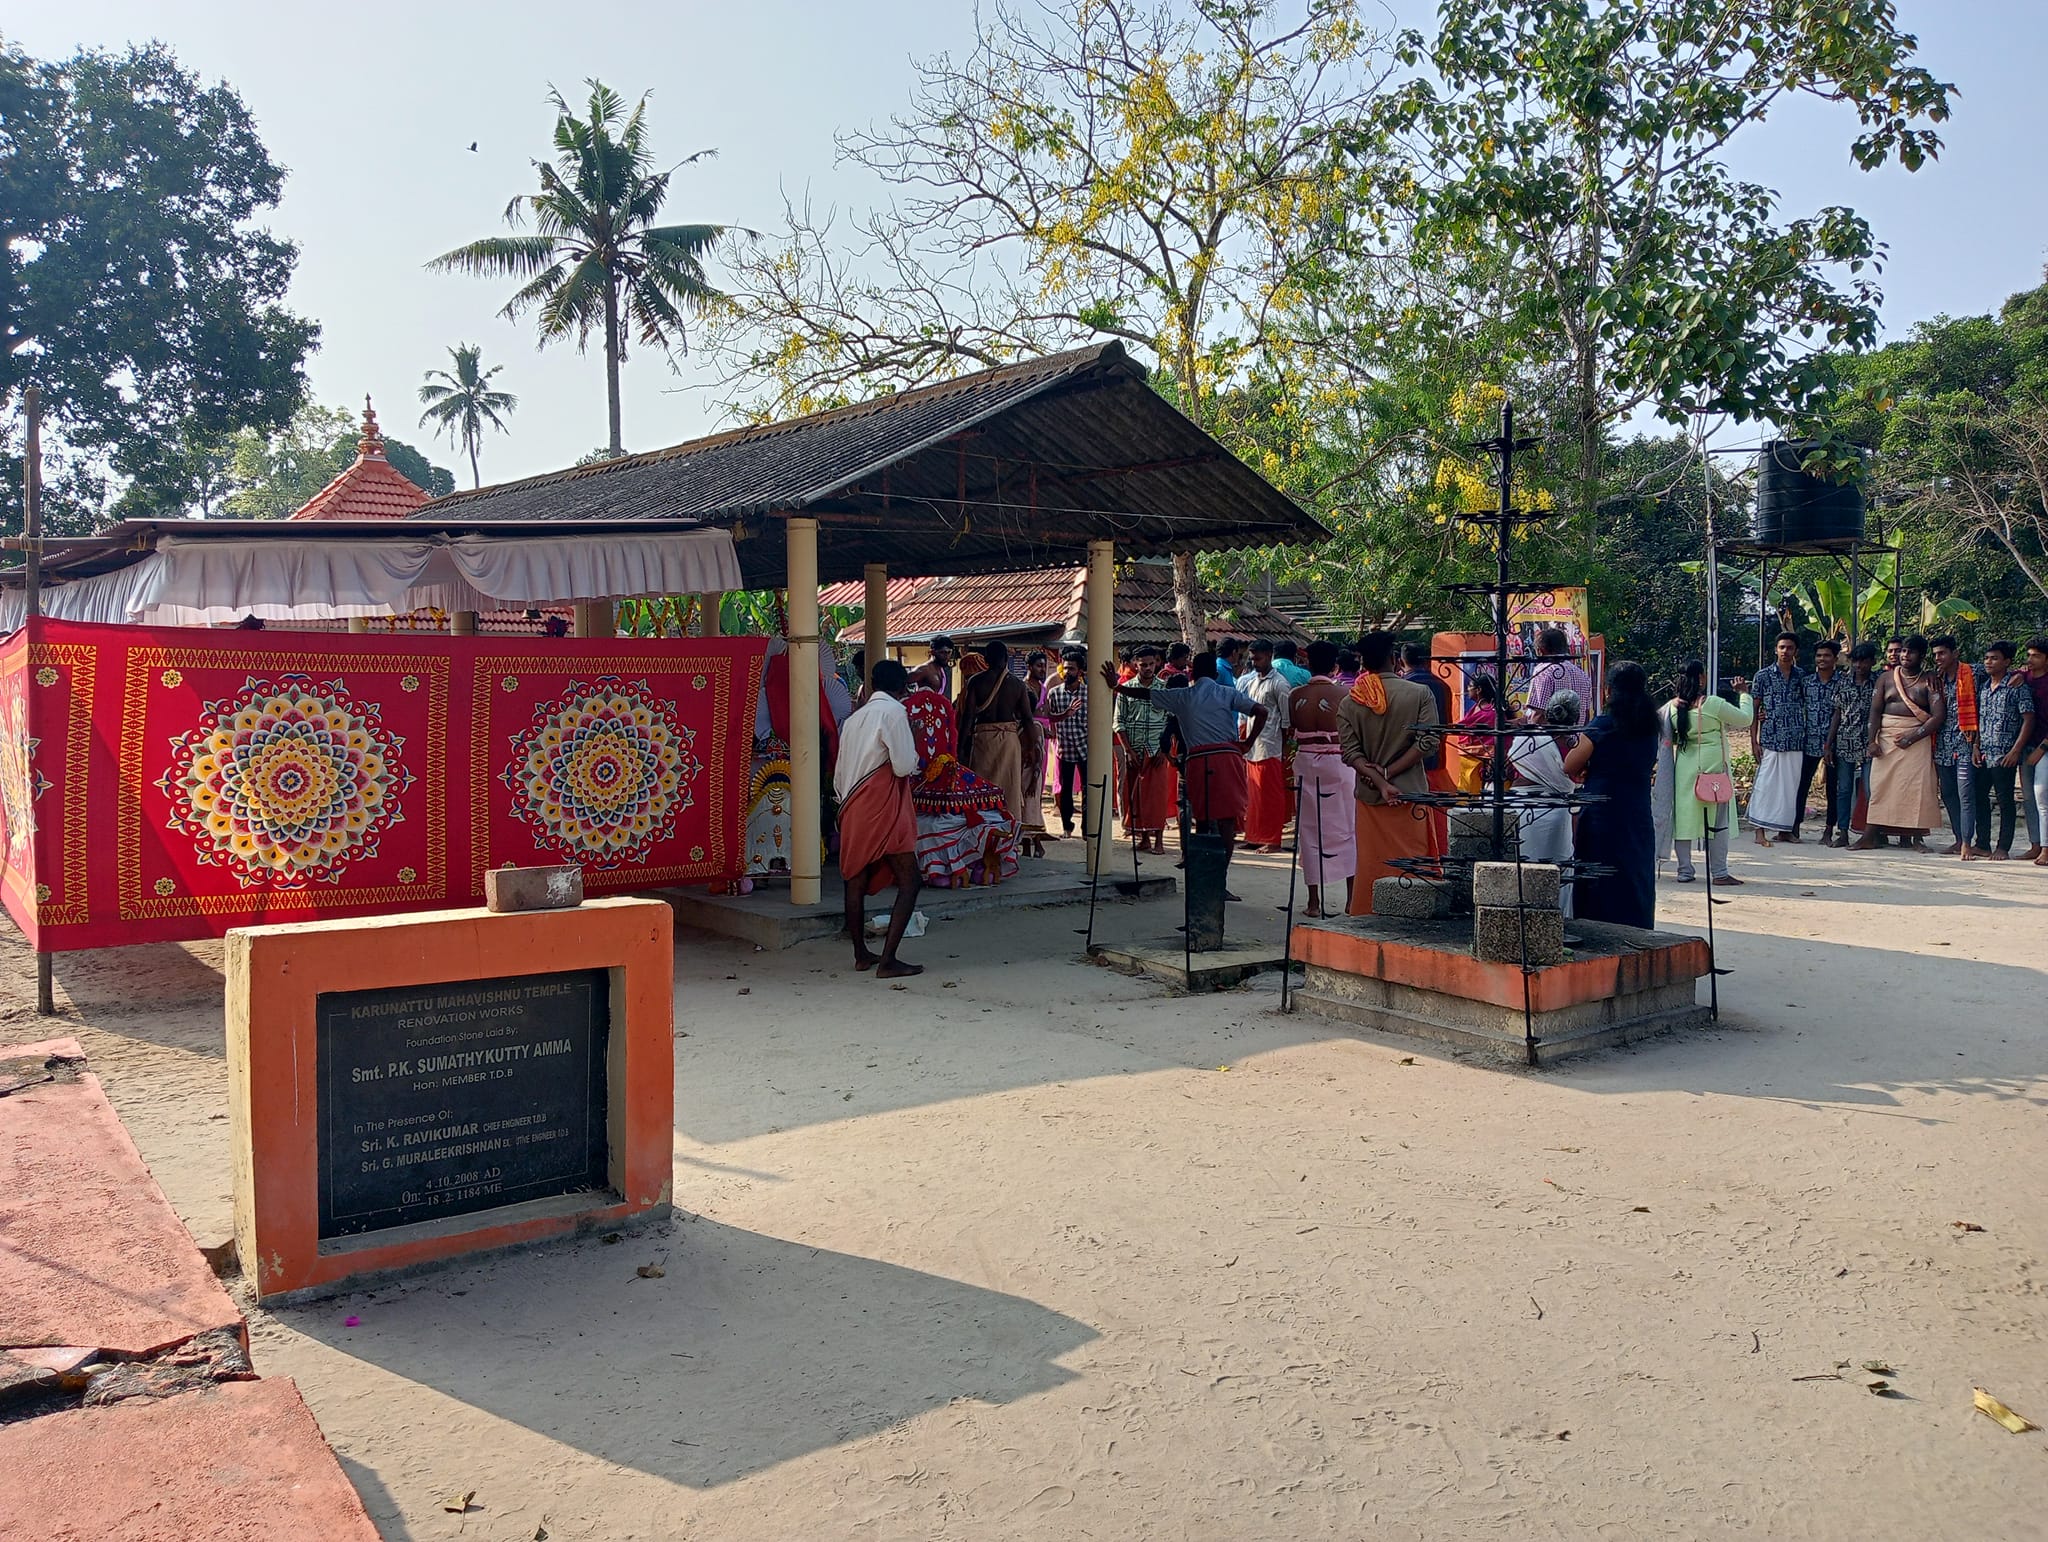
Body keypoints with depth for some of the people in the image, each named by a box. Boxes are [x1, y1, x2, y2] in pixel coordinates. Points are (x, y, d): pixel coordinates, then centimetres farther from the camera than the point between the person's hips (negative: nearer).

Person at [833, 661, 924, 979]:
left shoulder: (854, 718, 15)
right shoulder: (894, 711, -7)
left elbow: (839, 775, 17)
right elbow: (904, 766, -15)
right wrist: (913, 764, 6)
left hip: (853, 807, 8)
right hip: (884, 808, -8)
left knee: (856, 880, 15)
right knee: (908, 882, -5)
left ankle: (861, 954, 24)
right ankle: (887, 961, -12)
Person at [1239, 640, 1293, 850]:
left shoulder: (1278, 683, -7)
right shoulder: (1251, 680, 15)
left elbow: (1286, 718, -8)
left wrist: (1284, 748, -9)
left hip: (1270, 748, -7)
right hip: (1252, 746, 7)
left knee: (1271, 795, -1)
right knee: (1255, 795, 9)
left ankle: (1273, 839, 4)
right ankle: (1255, 837, 16)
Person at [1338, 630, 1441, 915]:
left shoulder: (1349, 704, 1)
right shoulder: (1419, 694, -5)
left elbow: (1350, 752, -6)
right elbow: (1428, 741, -13)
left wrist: (1379, 782, -12)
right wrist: (1388, 772, -12)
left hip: (1369, 795, 3)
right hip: (1410, 793, -2)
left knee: (1371, 864, 10)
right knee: (1410, 862, 5)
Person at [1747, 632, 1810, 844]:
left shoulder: (1802, 676, 9)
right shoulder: (1763, 675, 1)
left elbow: (1806, 706, 18)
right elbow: (1754, 709, 1)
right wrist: (1754, 741, -5)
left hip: (1796, 741, 3)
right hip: (1770, 739, -3)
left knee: (1791, 786, 6)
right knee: (1766, 784, -7)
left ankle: (1784, 830, 15)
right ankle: (1761, 831, -4)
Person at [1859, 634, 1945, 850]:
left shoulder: (1929, 682, 0)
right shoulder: (1886, 678, 10)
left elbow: (1938, 715, -8)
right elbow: (1875, 710, 5)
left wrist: (1912, 736, -15)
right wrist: (1872, 740, -6)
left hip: (1918, 739, -2)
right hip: (1887, 738, 2)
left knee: (1918, 787, -5)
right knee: (1880, 785, 0)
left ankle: (1917, 837, 1)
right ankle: (1869, 836, 0)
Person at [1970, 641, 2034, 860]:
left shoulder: (2017, 686, -6)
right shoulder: (1983, 687, 12)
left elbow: (2028, 720, -9)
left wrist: (2015, 751, -14)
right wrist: (1976, 747, 6)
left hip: (2004, 755, -6)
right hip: (1983, 754, 6)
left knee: (2005, 800, -2)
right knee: (1979, 797, 7)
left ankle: (2003, 848, 3)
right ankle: (1983, 844, 15)